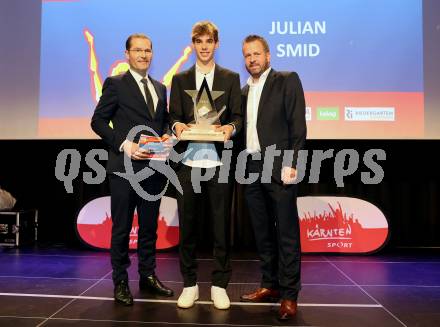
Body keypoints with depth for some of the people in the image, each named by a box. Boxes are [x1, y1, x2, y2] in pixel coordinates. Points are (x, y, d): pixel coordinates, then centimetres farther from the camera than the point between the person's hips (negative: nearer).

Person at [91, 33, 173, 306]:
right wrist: (124, 144, -17)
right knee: (122, 228, 5)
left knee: (149, 226, 14)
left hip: (154, 168, 5)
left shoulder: (160, 88, 16)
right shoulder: (115, 84, -1)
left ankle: (148, 275, 28)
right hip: (125, 167, -5)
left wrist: (167, 135, -3)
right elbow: (98, 121, -6)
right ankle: (120, 281, 19)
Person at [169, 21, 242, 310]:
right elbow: (174, 116, 7)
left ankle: (220, 285, 17)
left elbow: (237, 115, 6)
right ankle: (190, 284, 20)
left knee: (221, 225, 4)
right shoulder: (180, 79, 14)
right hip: (188, 160, 1)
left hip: (219, 160, -1)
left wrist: (230, 127, -16)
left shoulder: (231, 78, 11)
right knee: (187, 224, 7)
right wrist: (177, 125, -15)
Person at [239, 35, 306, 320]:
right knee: (263, 232, 12)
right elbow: (246, 128, 16)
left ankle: (289, 294, 6)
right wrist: (242, 166, 4)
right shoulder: (245, 90, 19)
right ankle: (270, 285, 23)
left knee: (286, 232, -2)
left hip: (279, 167, -6)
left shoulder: (287, 81, 1)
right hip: (252, 169, 6)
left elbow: (298, 125, -7)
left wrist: (292, 164, -16)